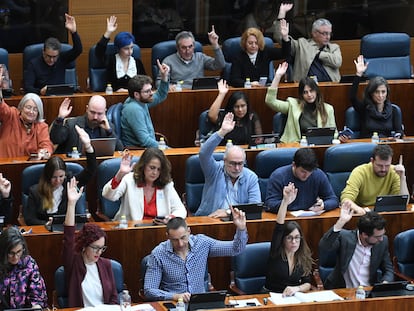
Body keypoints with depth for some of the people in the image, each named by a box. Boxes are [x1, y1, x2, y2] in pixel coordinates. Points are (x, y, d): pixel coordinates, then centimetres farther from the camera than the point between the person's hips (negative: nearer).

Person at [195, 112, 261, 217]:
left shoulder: (251, 178, 5)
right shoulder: (215, 170, 2)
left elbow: (255, 206, -3)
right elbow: (204, 154, -16)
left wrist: (229, 211, -14)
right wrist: (222, 132, -23)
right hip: (208, 220, -3)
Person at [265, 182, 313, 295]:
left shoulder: (304, 257, 7)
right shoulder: (277, 253, -3)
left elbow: (307, 284, 4)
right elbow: (278, 228, -17)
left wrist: (296, 288, -20)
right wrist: (285, 202, -29)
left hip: (294, 298, 3)